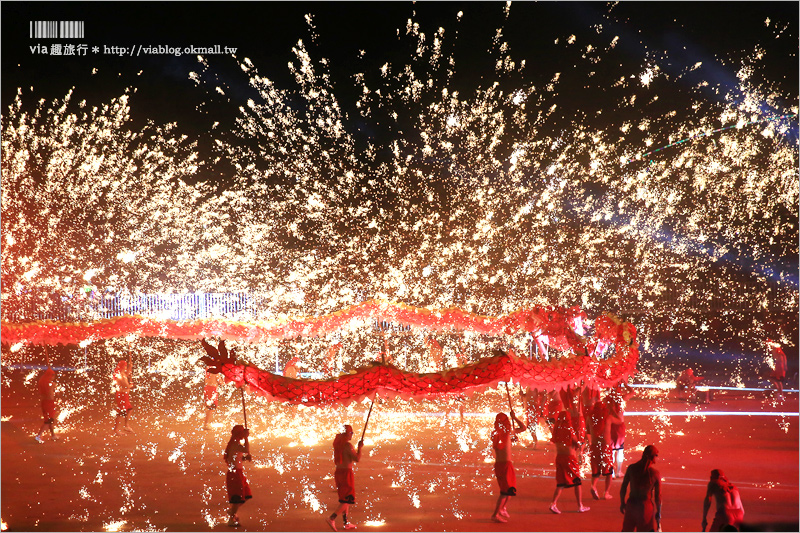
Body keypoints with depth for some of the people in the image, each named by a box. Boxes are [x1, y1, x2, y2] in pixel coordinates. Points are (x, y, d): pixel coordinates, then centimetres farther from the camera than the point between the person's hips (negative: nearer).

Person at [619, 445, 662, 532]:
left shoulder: (631, 468, -10)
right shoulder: (655, 474, -15)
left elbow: (623, 488, -2)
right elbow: (658, 496, -7)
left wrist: (622, 503, 14)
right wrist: (658, 513, 7)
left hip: (631, 504, 3)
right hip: (646, 506, -3)